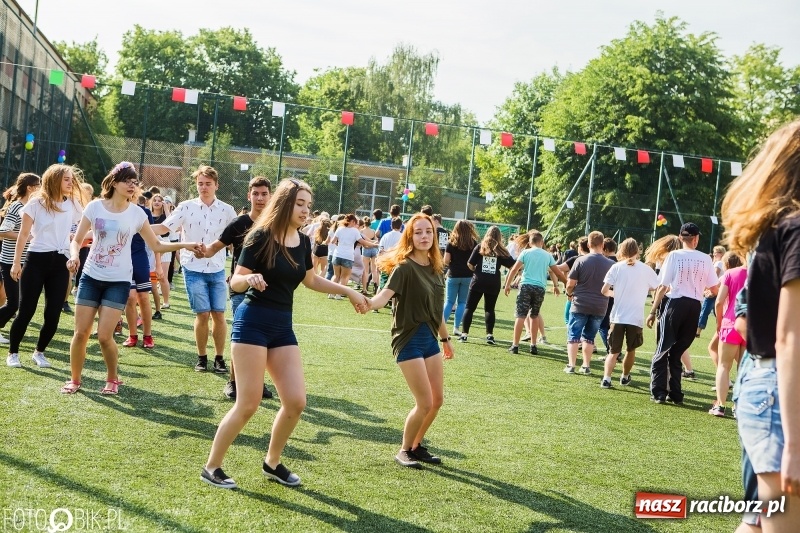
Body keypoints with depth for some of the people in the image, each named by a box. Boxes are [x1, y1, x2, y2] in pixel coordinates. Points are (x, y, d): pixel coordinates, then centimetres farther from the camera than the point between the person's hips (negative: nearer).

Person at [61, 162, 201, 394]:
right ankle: (74, 379, 20)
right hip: (91, 277, 1)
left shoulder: (137, 213, -2)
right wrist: (74, 255, -18)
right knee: (81, 332, 1)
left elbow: (157, 245, 3)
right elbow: (77, 239, 3)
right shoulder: (94, 207, -4)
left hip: (119, 281, -1)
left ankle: (112, 379, 17)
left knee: (104, 336, -7)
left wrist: (184, 245, -8)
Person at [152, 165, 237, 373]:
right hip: (194, 269, -1)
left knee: (219, 314, 0)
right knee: (202, 314, -3)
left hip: (217, 270, 2)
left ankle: (219, 358, 12)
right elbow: (164, 227, -3)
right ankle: (202, 358, 13)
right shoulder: (186, 207, -2)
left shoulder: (227, 210, 1)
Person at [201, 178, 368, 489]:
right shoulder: (261, 237, -12)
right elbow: (235, 282, -12)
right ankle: (211, 467, 9)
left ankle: (272, 463, 22)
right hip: (253, 322, -6)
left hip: (283, 326, 7)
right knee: (248, 404, -8)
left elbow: (311, 280, 24)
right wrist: (250, 278, -33)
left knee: (296, 402, 1)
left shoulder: (303, 242, 7)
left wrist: (348, 291, 23)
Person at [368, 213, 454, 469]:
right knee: (424, 403, -7)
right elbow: (385, 295, -30)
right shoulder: (404, 268, -15)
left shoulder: (435, 268, 7)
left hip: (430, 338, 8)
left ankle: (417, 445, 30)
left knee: (437, 400, 11)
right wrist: (368, 303, -52)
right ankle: (404, 451, 15)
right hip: (409, 339, -8)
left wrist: (445, 338, 24)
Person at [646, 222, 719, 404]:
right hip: (694, 307, 3)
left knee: (663, 350, 6)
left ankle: (659, 392, 1)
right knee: (677, 352, 13)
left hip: (675, 304, -3)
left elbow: (662, 287, -6)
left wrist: (653, 311, 0)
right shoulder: (705, 259, 2)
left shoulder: (674, 256, -4)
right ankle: (675, 394, 12)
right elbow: (714, 289, 6)